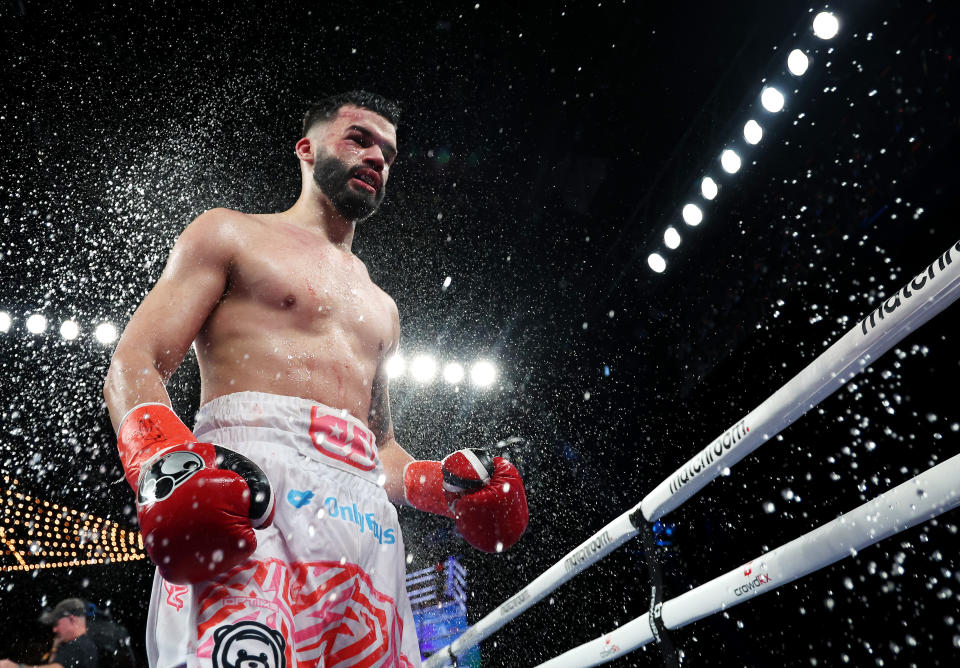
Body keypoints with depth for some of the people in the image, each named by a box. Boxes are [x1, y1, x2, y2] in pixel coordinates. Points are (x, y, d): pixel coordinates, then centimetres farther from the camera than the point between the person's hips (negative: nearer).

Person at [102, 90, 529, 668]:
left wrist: (443, 485, 11)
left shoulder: (381, 308, 30)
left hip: (365, 516, 6)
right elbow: (133, 365, 3)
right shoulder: (231, 234, 15)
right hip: (245, 491, -5)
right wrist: (167, 465, -18)